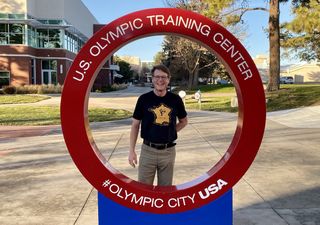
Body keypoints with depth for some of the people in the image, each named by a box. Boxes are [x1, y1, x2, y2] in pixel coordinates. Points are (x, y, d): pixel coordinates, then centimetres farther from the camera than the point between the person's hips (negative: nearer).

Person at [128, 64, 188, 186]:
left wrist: (170, 132, 0)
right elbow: (135, 125, 1)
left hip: (168, 151, 1)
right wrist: (132, 150, -3)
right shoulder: (144, 99, -5)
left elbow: (184, 121, 14)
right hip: (148, 150, -1)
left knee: (165, 188, 15)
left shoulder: (175, 99, -2)